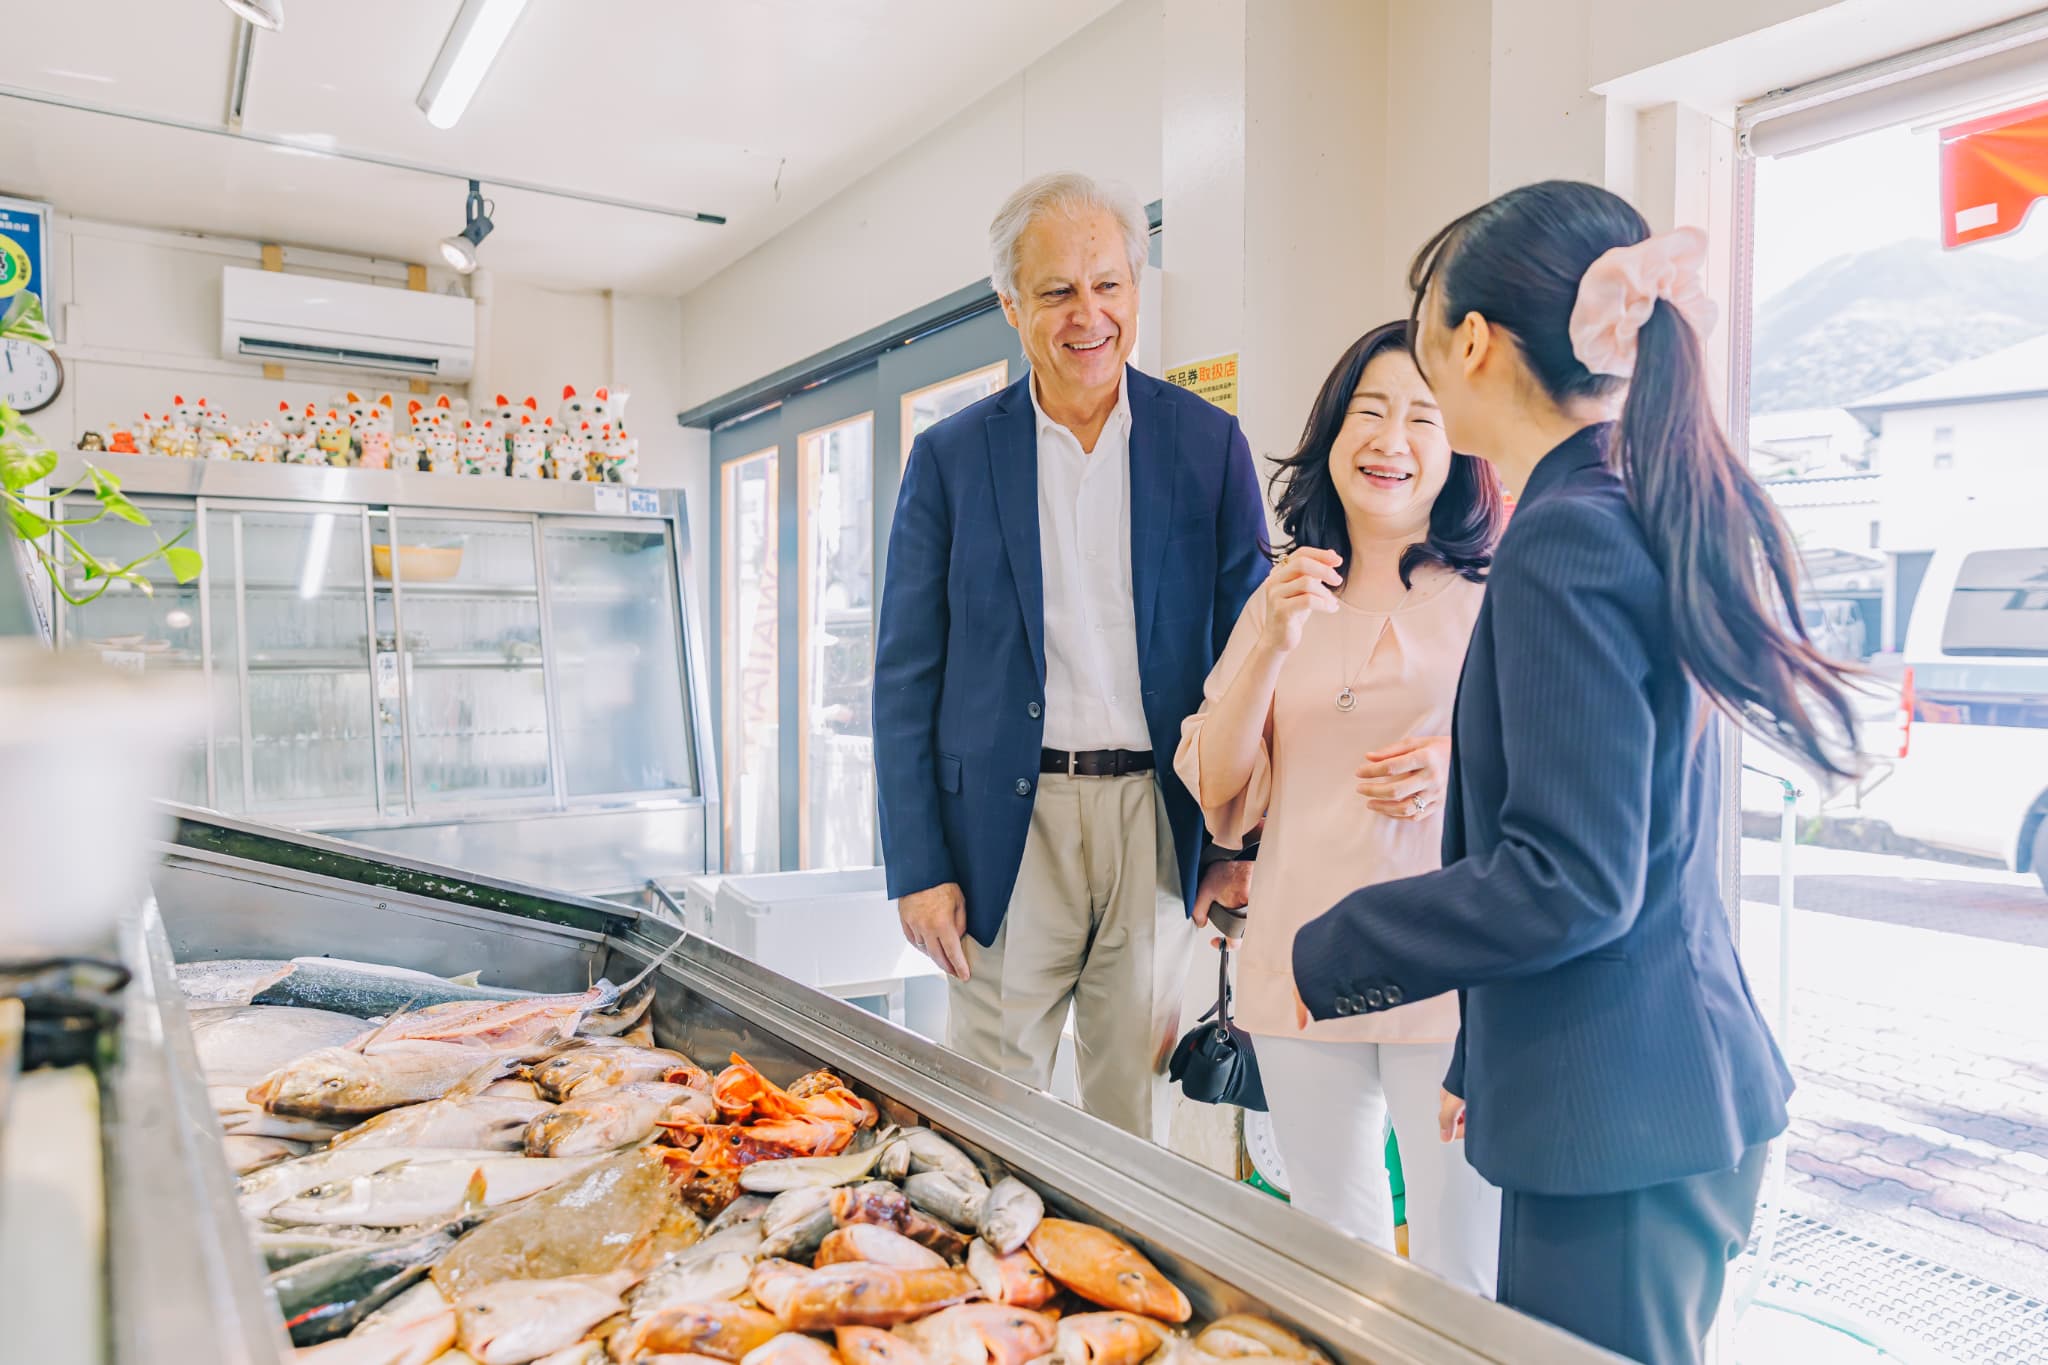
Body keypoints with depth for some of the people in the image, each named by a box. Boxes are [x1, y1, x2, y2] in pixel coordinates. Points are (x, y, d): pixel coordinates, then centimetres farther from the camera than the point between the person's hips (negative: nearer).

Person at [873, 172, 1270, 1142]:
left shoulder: (1209, 444, 4)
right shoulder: (950, 458, 2)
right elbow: (906, 678, 2)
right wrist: (917, 867, -4)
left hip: (1158, 819, 1)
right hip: (1008, 822, 0)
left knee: (1135, 1109, 12)